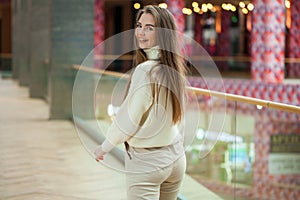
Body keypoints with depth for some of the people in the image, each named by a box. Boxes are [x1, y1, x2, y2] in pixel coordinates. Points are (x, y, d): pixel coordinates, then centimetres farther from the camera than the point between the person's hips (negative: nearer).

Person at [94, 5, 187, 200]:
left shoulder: (145, 70, -21)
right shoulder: (175, 68, 2)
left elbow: (128, 120, -15)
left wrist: (105, 147, 0)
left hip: (146, 162, -7)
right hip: (176, 158, 7)